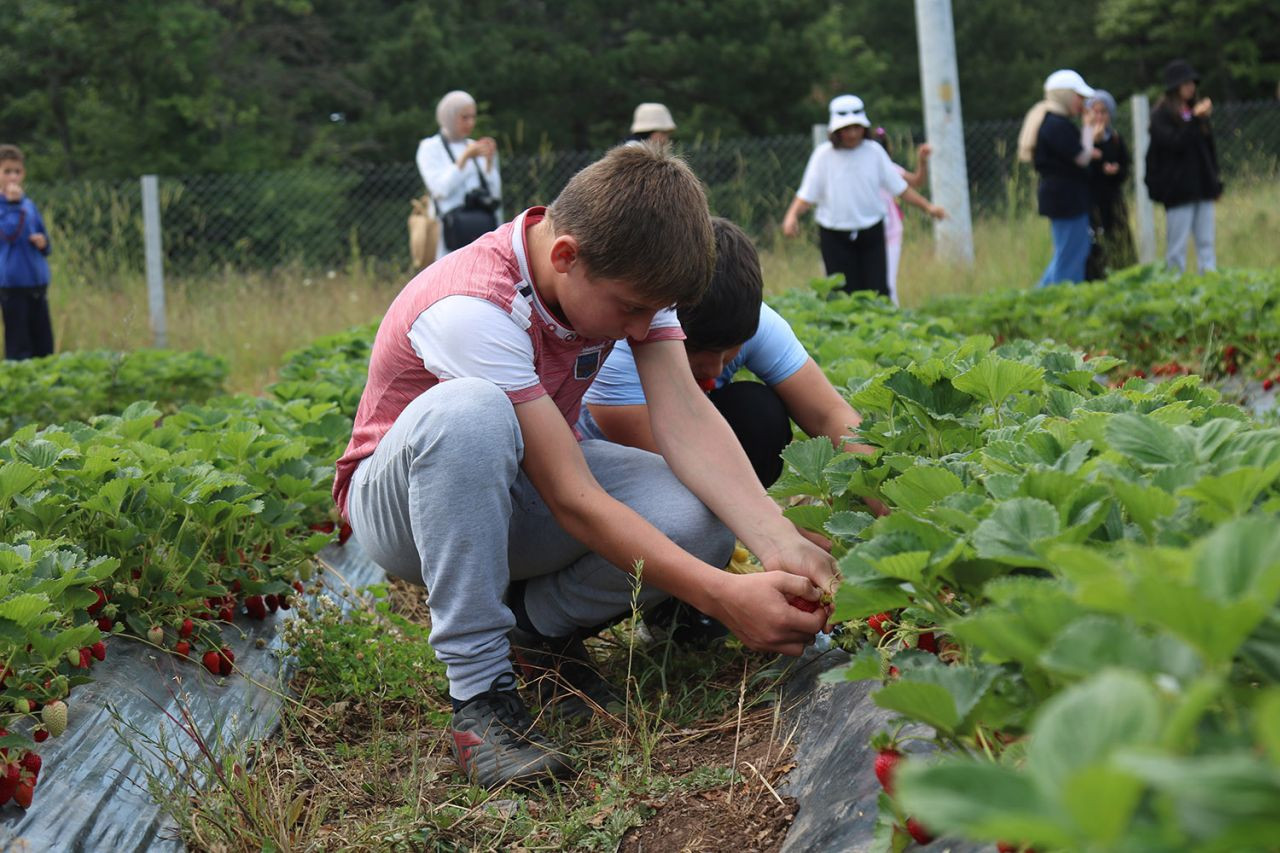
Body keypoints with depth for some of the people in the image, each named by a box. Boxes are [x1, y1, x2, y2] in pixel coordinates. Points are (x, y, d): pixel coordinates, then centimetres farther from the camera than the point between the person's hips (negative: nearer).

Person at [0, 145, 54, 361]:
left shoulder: (30, 205, 11)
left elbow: (46, 246, 19)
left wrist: (43, 243, -3)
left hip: (37, 284, 6)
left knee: (44, 343, 9)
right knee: (18, 345, -2)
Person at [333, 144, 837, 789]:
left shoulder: (627, 277, -13)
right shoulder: (473, 307, -33)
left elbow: (685, 418, -22)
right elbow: (572, 502, -35)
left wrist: (779, 543, -37)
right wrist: (725, 598, -40)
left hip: (516, 503, 5)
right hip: (402, 508, -5)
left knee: (700, 521, -24)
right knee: (469, 410, -41)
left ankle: (538, 624, 3)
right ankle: (478, 691, -30)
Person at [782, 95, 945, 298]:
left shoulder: (874, 152, 2)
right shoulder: (824, 155, -3)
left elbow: (899, 187, 9)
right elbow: (807, 195, -4)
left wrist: (927, 207, 5)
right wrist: (792, 215, -23)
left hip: (871, 235, 2)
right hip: (835, 237, -1)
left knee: (878, 292, -3)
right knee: (844, 294, -3)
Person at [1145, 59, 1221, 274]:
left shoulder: (1196, 108, 14)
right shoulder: (1161, 115, -5)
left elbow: (1210, 147, 18)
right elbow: (1175, 143, -20)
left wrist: (1215, 179, 14)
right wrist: (1195, 118, -23)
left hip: (1202, 185, 6)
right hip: (1178, 189, -6)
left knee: (1206, 242, 4)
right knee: (1177, 246, -2)